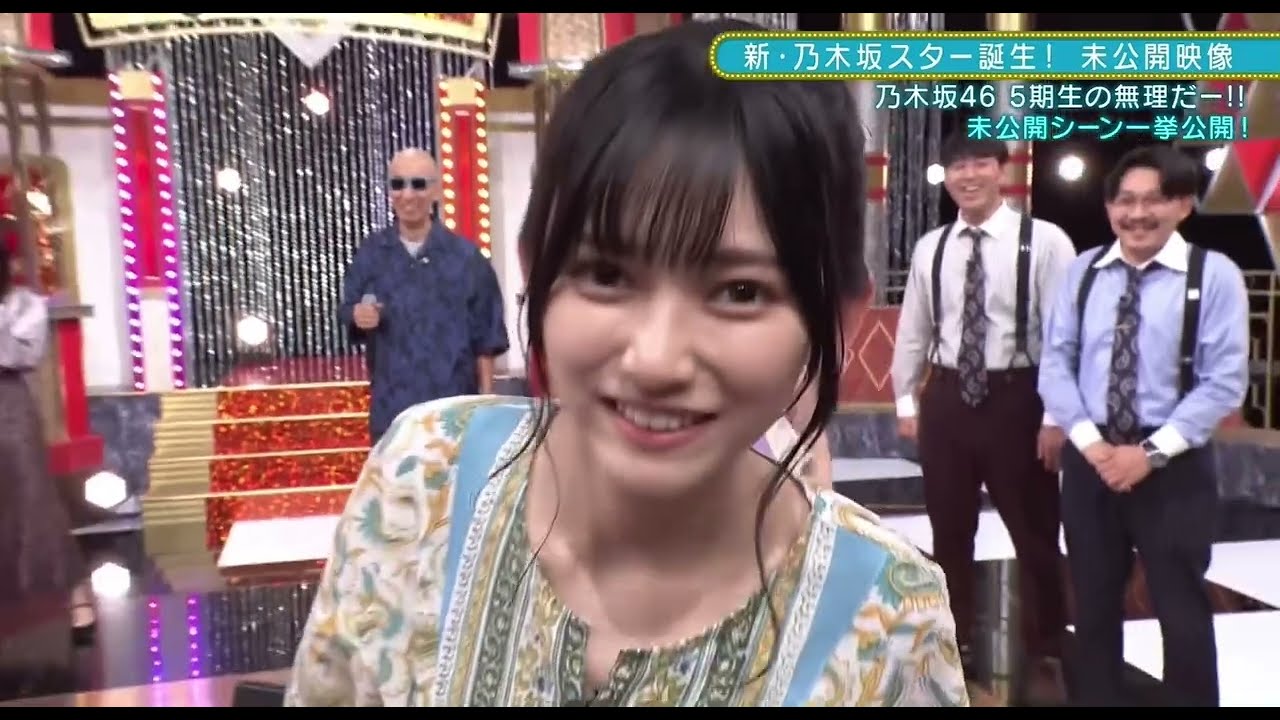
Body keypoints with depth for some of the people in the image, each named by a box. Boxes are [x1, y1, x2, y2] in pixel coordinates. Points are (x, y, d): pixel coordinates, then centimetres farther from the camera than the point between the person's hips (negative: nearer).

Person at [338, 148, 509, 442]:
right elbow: (346, 308, 10)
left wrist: (486, 401, -1)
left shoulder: (465, 256, -3)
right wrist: (357, 316, -14)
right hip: (392, 407, 1)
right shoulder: (371, 252, 2)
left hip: (454, 406, -1)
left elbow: (485, 336, 0)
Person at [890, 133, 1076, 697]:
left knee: (1034, 535, 11)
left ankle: (1046, 657, 30)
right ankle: (956, 643, 35)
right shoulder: (930, 248, 5)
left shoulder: (1045, 242, -9)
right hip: (946, 398, 4)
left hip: (1016, 398, -4)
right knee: (949, 532, 15)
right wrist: (905, 401, 10)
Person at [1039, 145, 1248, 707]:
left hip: (1174, 466, -3)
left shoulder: (1214, 275, -5)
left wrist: (1151, 451, -16)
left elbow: (1224, 381, -10)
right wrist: (1091, 442, -10)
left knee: (1182, 612, 8)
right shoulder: (1082, 273, 4)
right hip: (1089, 460, 3)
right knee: (1094, 606, 15)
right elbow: (1054, 365, 1)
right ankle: (1098, 699, 31)